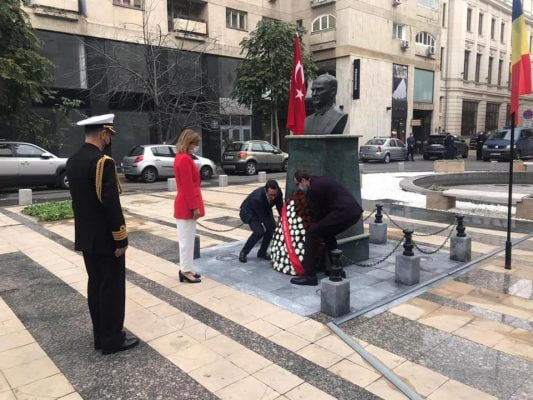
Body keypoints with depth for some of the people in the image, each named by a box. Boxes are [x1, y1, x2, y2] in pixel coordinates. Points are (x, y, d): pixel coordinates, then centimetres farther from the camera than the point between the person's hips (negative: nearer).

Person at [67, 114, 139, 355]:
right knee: (112, 288, 2)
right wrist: (121, 238, -16)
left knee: (95, 285, 16)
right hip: (105, 239, -9)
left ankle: (100, 336, 27)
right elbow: (111, 204, -23)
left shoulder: (72, 161, 8)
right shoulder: (102, 161, -21)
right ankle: (112, 340, 14)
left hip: (85, 237, 9)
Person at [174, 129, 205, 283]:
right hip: (187, 206, -10)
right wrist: (195, 207, -18)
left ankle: (186, 269, 22)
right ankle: (186, 271, 7)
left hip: (185, 205, 10)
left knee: (186, 238, 14)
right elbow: (188, 187, -20)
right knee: (187, 239, -2)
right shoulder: (185, 160, -17)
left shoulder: (181, 158, 14)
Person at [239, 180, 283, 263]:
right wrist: (273, 231, -30)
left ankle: (262, 252, 8)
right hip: (249, 212, -6)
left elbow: (280, 209, -13)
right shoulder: (257, 198, -41)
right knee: (259, 231, -25)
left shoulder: (278, 193, -26)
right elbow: (263, 218, -34)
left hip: (264, 210, 6)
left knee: (272, 228, -13)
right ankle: (243, 252, -4)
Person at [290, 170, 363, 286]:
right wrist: (320, 227, 35)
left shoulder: (313, 188, -5)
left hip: (343, 212, -10)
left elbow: (317, 213, 2)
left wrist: (317, 227, 20)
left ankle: (310, 276, -3)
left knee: (312, 234, -4)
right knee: (327, 232, 27)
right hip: (355, 211, 10)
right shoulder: (322, 180, 25)